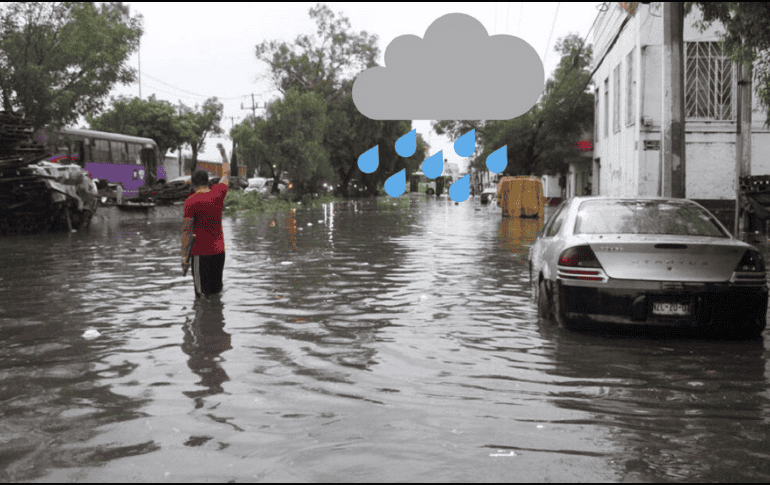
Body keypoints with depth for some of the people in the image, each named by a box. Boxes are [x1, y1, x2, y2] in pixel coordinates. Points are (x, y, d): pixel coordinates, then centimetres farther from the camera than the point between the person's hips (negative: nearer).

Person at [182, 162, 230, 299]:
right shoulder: (217, 192, 3)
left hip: (200, 253, -6)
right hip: (219, 251, 6)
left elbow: (187, 230, -14)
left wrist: (184, 256, -10)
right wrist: (226, 169, 47)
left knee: (202, 294, -4)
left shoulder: (191, 201, -11)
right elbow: (225, 180, 27)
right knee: (216, 291, 14)